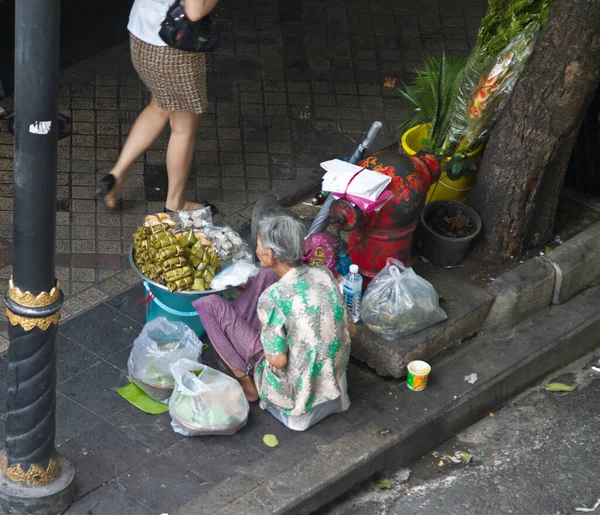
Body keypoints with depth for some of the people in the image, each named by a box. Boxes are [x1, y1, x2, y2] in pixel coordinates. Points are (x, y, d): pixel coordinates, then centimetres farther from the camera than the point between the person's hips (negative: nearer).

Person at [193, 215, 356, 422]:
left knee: (210, 305, -3)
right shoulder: (324, 275, -8)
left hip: (293, 390, -7)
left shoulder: (274, 298, -28)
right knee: (267, 275, 14)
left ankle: (245, 381, 12)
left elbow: (278, 360, -23)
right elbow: (350, 328, 3)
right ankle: (231, 327, 36)